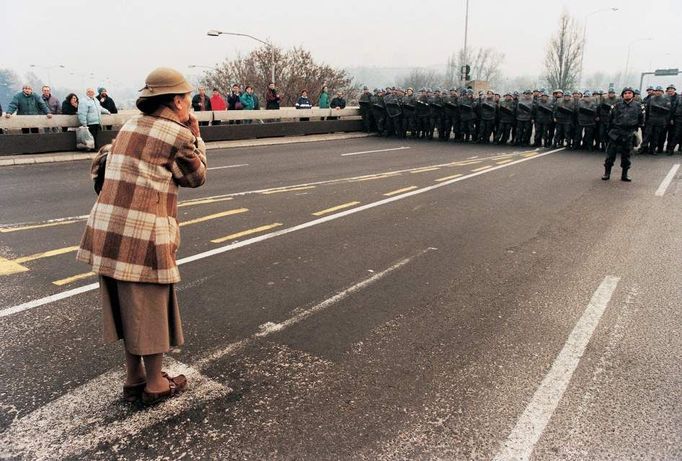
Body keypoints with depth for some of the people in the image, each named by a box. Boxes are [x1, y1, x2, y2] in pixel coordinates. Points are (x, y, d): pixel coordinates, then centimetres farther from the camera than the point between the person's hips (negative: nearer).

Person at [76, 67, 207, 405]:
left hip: (107, 226, 7)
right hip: (143, 232, -7)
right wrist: (196, 138, 13)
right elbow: (196, 177, 6)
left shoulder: (130, 125, 16)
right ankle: (155, 385, 23)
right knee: (150, 308, 7)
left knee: (128, 306, 18)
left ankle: (134, 380, 32)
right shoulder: (178, 135, -5)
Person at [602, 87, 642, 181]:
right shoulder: (618, 105, 3)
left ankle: (624, 174, 12)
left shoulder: (637, 106, 6)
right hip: (616, 132, -1)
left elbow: (641, 119, 14)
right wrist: (611, 130, 5)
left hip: (629, 134, 1)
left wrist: (636, 128, 8)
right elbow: (611, 118, 8)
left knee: (626, 154, 6)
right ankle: (607, 173, 5)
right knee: (611, 153, -2)